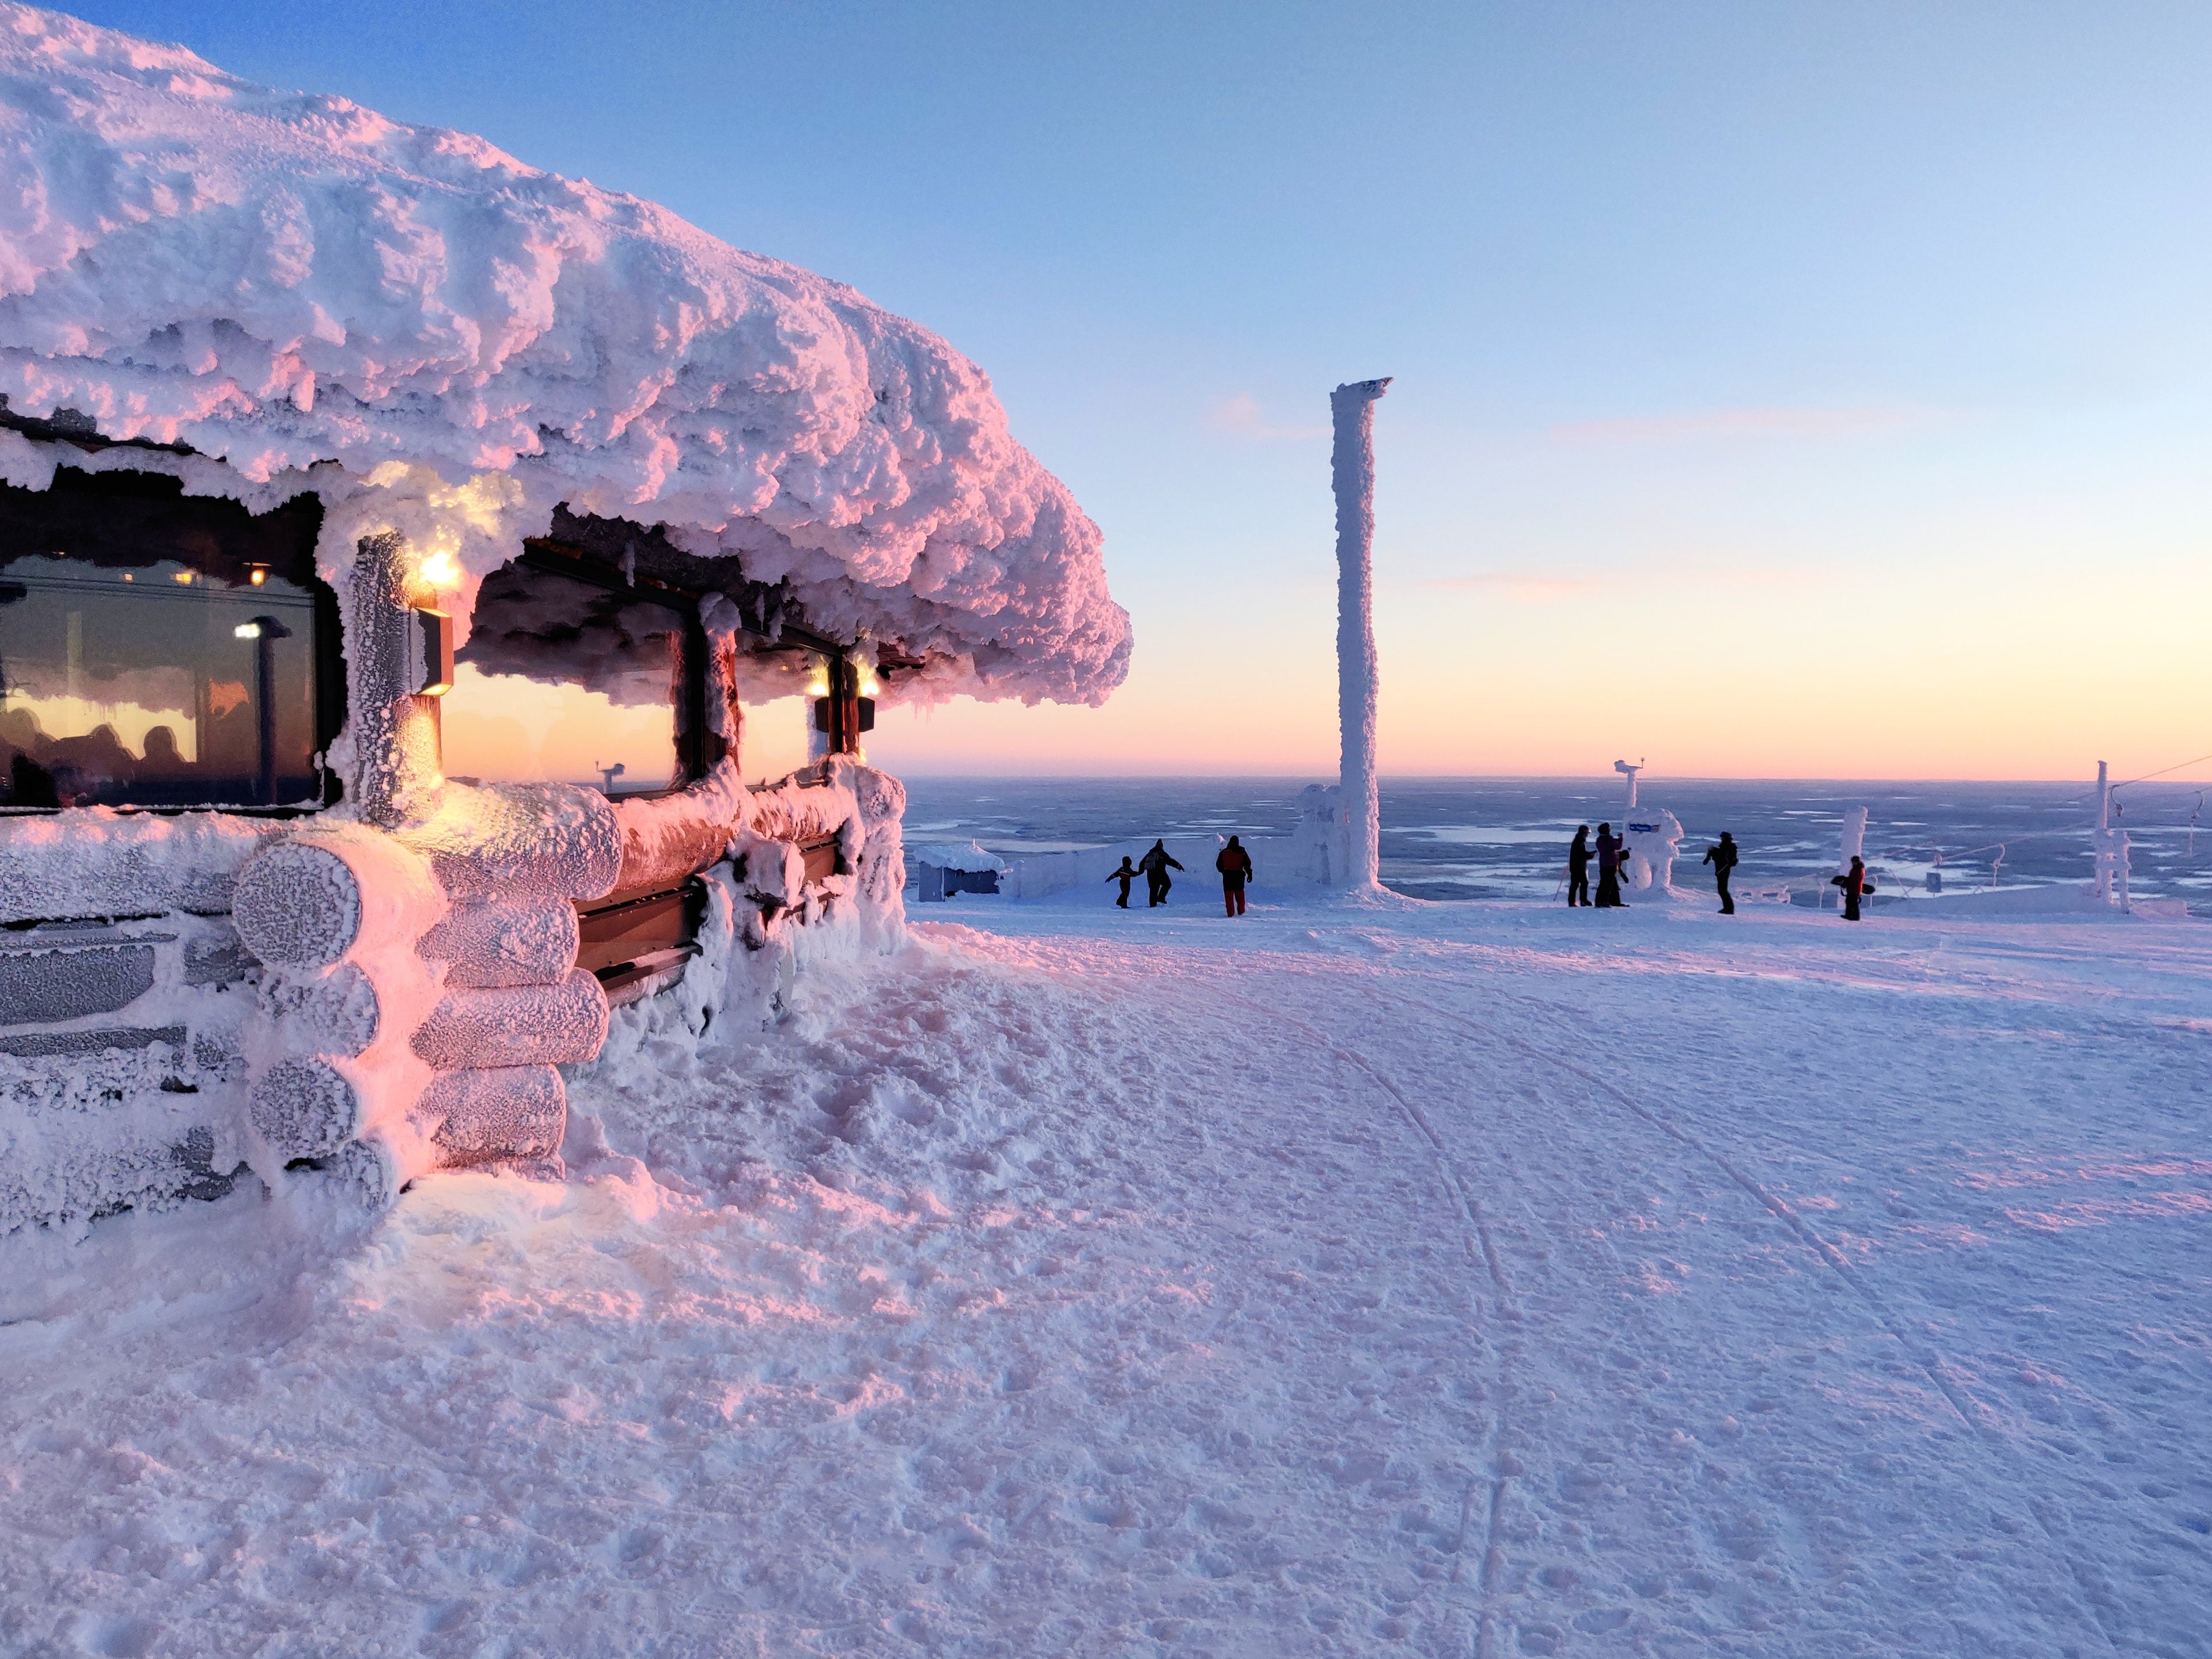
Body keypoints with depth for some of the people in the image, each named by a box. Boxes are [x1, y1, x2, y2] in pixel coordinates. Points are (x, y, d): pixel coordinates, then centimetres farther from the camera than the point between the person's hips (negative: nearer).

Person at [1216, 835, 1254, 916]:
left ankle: (1230, 912, -3)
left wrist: (1223, 871, 24)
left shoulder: (1224, 852, 3)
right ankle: (1241, 910, 17)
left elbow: (1219, 865, 7)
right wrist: (1249, 874, 7)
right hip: (1239, 875, 1)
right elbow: (1248, 863, 1)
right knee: (1239, 892, 15)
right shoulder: (1242, 852, 3)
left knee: (1228, 894, 2)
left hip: (1227, 875, -1)